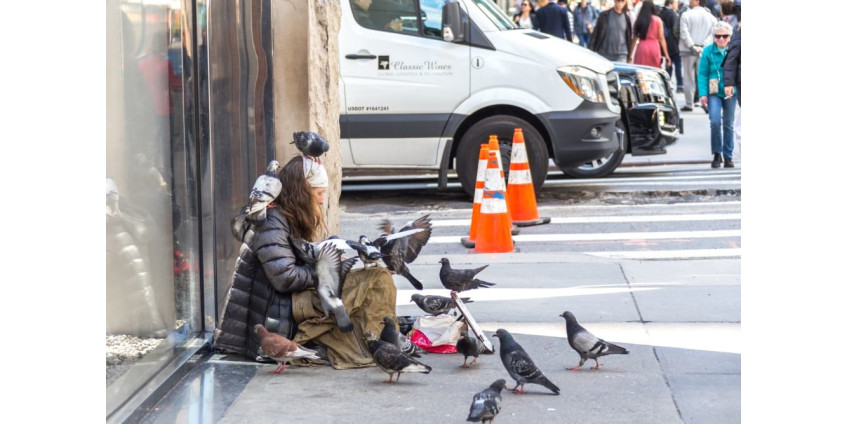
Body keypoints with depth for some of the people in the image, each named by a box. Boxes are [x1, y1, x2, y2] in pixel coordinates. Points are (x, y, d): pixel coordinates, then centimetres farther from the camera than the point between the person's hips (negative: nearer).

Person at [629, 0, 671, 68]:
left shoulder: (639, 20, 2)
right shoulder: (657, 20, -1)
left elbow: (635, 38, 3)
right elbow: (661, 38, -1)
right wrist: (666, 55, 3)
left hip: (642, 47, 1)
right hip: (654, 47, -1)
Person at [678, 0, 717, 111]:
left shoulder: (686, 15, -7)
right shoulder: (711, 17, 4)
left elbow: (684, 33, -13)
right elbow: (712, 34, -3)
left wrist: (692, 46, -11)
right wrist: (703, 46, -7)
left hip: (688, 51, -3)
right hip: (704, 52, 3)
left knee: (689, 78, 4)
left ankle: (689, 104, 5)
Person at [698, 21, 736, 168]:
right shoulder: (708, 51, -3)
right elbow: (702, 74, -1)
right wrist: (703, 94, -9)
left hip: (730, 92, 2)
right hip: (714, 92, -2)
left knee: (728, 124, 8)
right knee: (715, 121, -17)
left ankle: (728, 156, 18)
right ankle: (716, 153, -2)